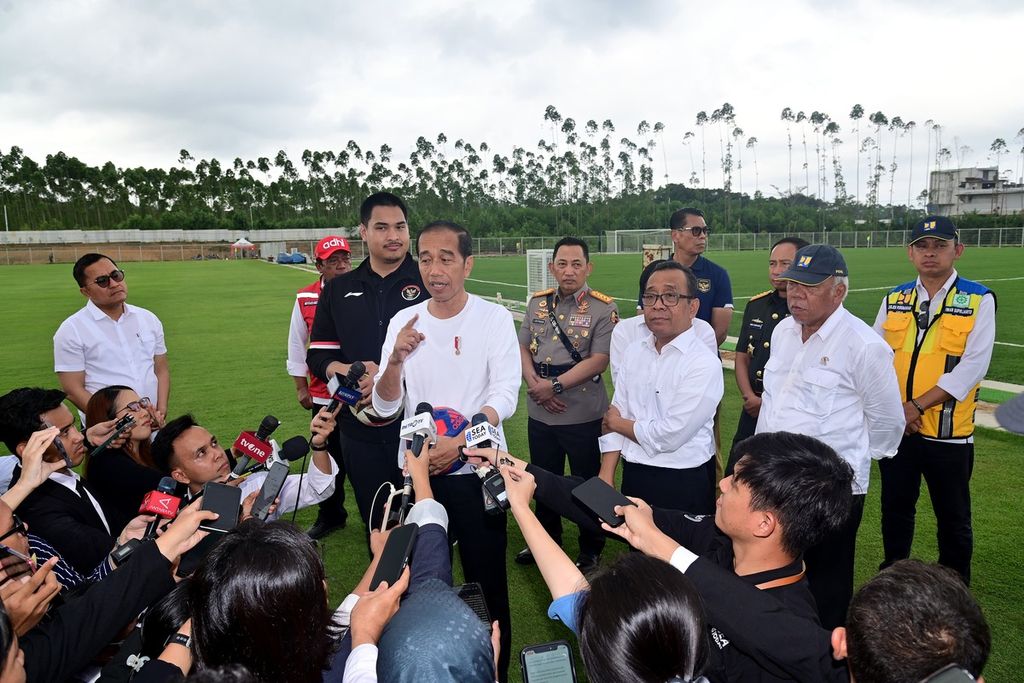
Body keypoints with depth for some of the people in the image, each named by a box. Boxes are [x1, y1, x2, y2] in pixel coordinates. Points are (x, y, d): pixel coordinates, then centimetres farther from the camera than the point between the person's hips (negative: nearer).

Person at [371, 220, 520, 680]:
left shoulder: (495, 318, -7)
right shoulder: (403, 321, 1)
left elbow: (504, 397, -12)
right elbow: (385, 406, -1)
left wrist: (459, 442, -24)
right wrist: (396, 359, -20)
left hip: (476, 471, -2)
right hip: (418, 472, 3)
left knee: (487, 582, 7)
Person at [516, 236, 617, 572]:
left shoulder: (603, 308, -9)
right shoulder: (538, 302, 7)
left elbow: (598, 361, -17)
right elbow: (522, 347, 7)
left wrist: (554, 385, -19)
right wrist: (534, 384, -10)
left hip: (583, 415, -5)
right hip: (540, 413, 5)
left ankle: (591, 551, 30)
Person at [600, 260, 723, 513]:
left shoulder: (705, 364, -17)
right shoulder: (634, 351, 4)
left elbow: (669, 436, -21)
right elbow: (615, 414, 1)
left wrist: (619, 423, -5)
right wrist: (605, 480, -6)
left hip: (683, 486, -6)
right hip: (633, 475, 6)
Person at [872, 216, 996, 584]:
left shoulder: (979, 300, -6)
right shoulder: (894, 299, 5)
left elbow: (973, 365, -14)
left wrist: (916, 406, -18)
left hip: (948, 432, -3)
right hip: (894, 428, 4)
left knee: (953, 518, 11)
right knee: (895, 509, 17)